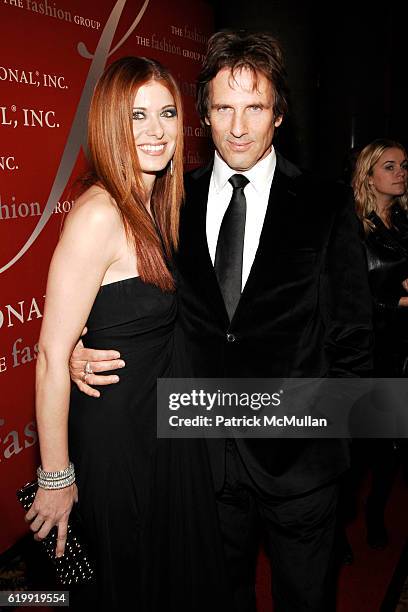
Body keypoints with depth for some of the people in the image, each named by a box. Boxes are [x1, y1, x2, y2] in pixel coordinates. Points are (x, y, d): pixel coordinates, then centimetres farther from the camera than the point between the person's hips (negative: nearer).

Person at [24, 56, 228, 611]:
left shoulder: (160, 204, 4)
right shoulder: (99, 214, -23)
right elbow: (53, 357, -24)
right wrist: (56, 477, -18)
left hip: (169, 428, 8)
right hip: (116, 438, -8)